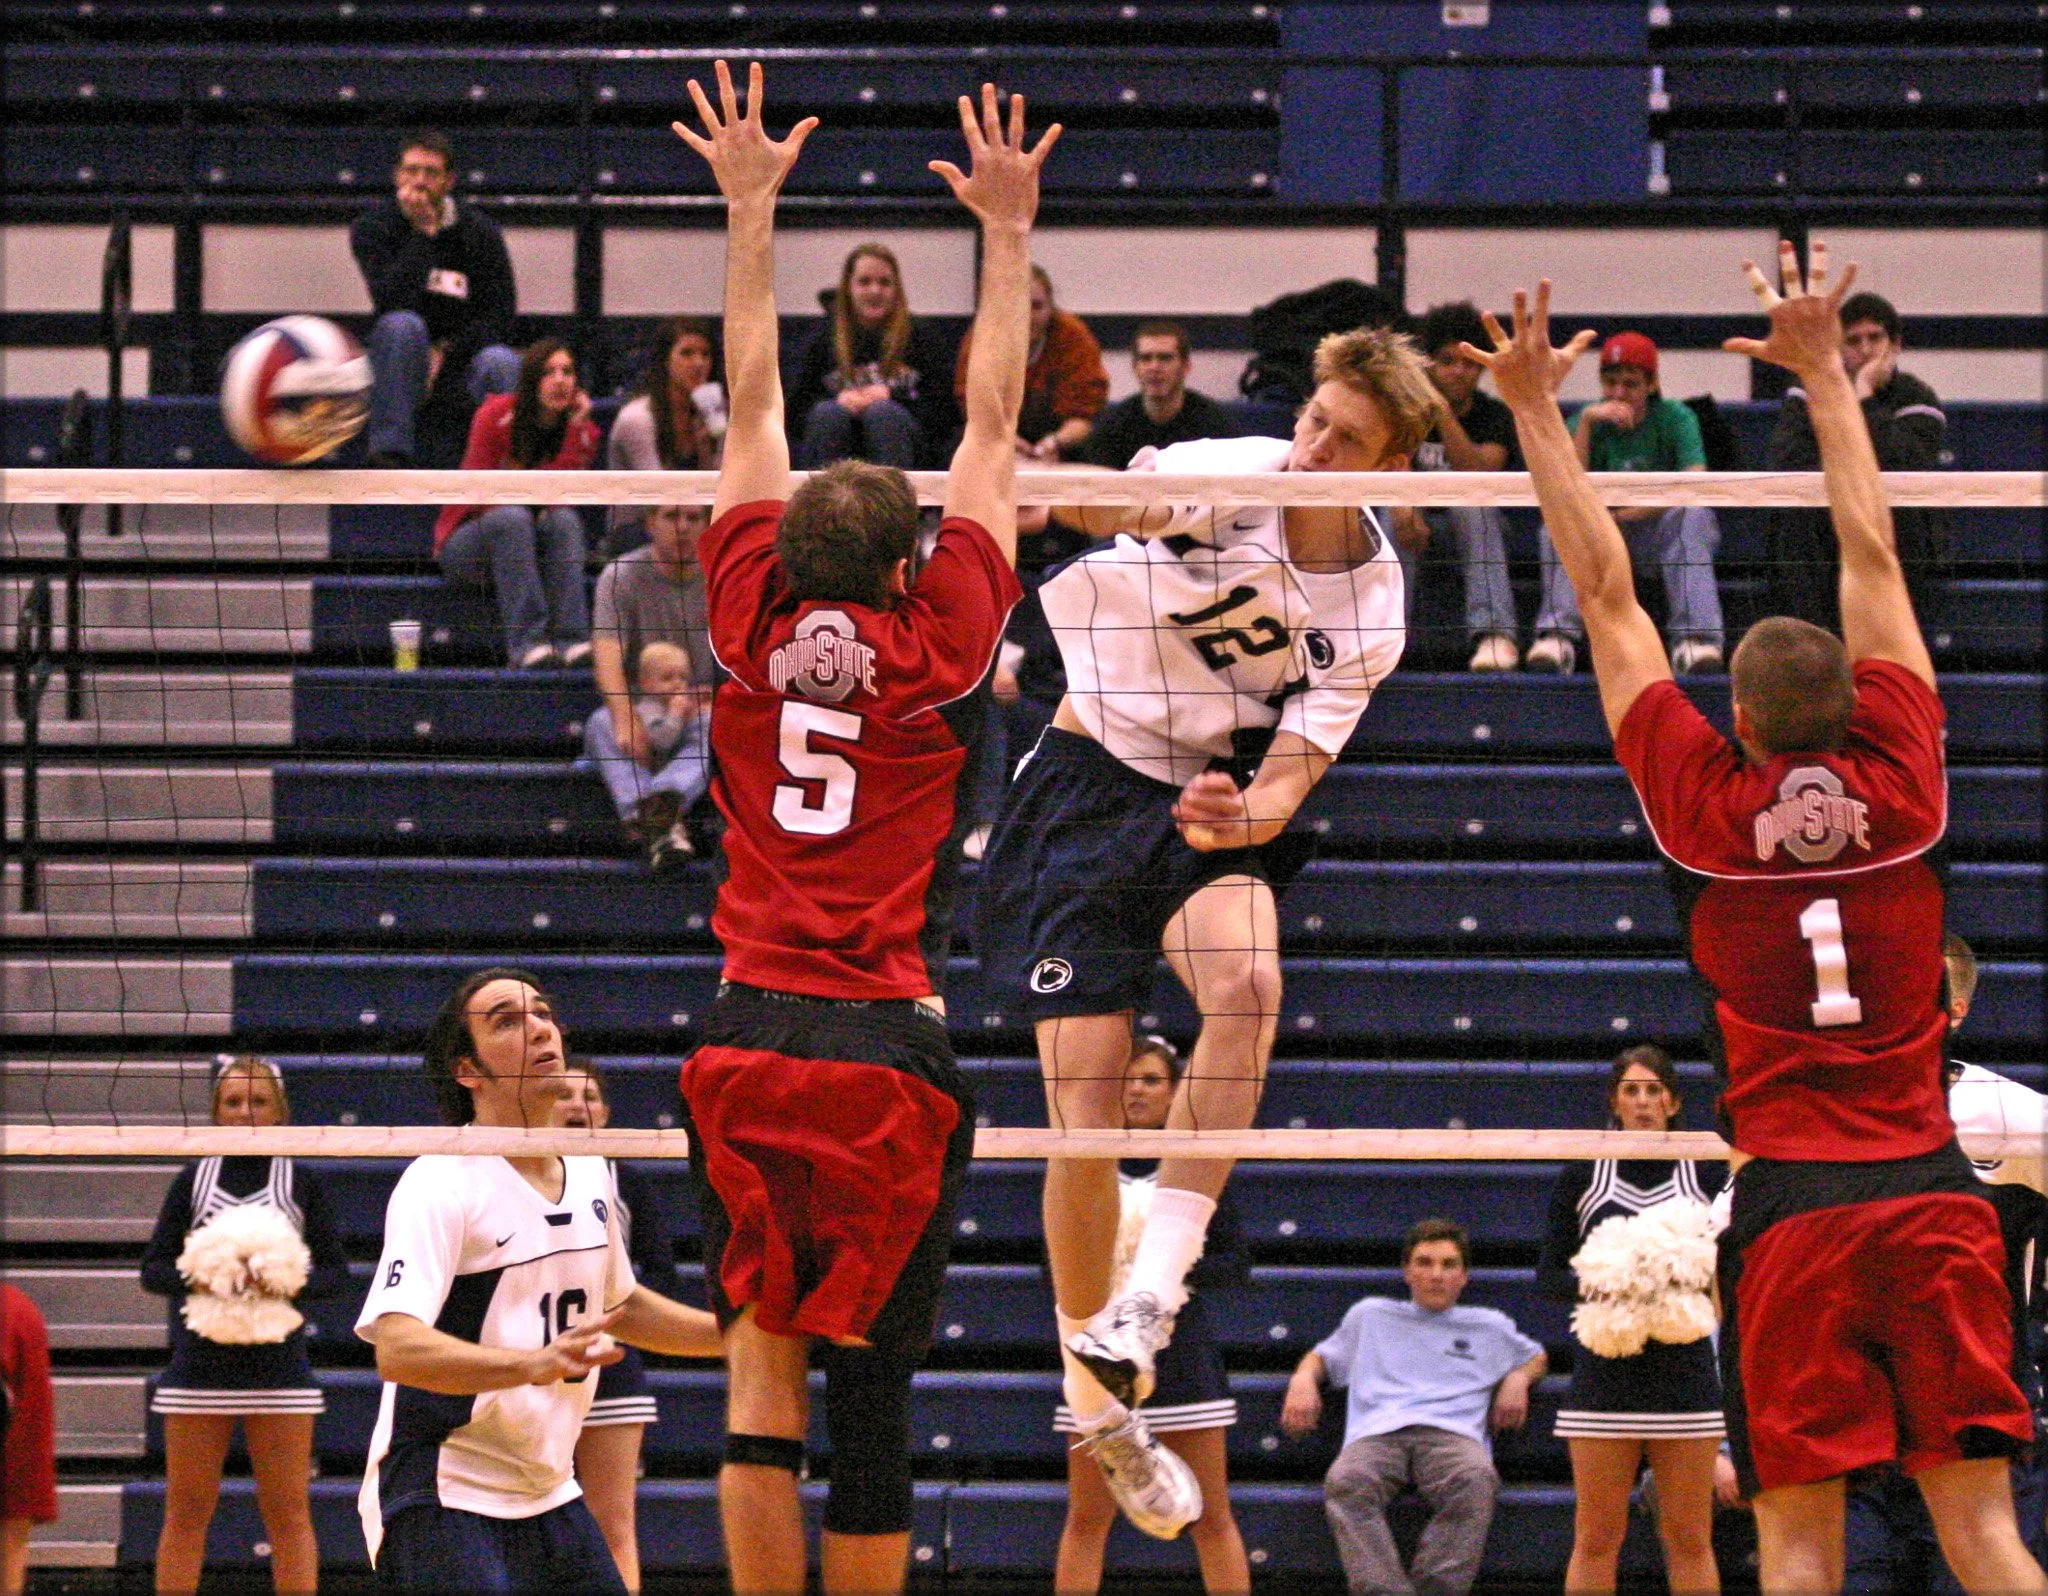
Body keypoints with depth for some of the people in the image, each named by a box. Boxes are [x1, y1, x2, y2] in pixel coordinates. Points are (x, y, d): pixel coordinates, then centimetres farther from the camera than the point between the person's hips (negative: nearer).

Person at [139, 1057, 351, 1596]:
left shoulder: (303, 1183, 5)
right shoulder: (193, 1180, 8)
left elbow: (335, 1272, 3)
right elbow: (153, 1268, 6)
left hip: (278, 1365, -1)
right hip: (199, 1364, 1)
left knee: (288, 1512, -1)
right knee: (186, 1511, 1)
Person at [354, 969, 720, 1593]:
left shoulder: (591, 1175, 10)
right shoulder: (441, 1184, -16)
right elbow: (396, 1348, -28)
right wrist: (537, 1363, -41)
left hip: (550, 1496, 8)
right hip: (443, 1499, -8)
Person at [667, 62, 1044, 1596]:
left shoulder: (756, 624, 4)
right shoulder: (935, 645, -1)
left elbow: (754, 405, 13)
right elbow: (993, 427, 6)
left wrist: (751, 207, 20)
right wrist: (1007, 229, 12)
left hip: (749, 1037, 2)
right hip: (892, 1050, -2)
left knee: (763, 1361, 1)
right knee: (873, 1386, 5)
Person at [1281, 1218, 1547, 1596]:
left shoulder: (1489, 1327, 31)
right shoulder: (1370, 1316, 33)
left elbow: (1536, 1358, 41)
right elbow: (1324, 1356, 38)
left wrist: (1518, 1380, 17)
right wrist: (1303, 1379, 15)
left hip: (1453, 1433, 0)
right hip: (1377, 1433, 0)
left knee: (1476, 1482, -40)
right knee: (1346, 1483, -39)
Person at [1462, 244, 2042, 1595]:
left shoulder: (1707, 808, 0)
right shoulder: (1899, 786, 3)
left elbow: (1609, 595, 7)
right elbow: (1873, 558, 12)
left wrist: (1538, 412, 14)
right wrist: (1824, 369, 20)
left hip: (1794, 1206, -2)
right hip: (1936, 1191, 2)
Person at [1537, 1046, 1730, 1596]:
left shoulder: (1706, 1173, 7)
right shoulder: (1583, 1174, 6)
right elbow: (1548, 1275, 5)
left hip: (1685, 1370, 0)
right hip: (1605, 1371, 0)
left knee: (1689, 1536, 1)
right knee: (1596, 1536, -2)